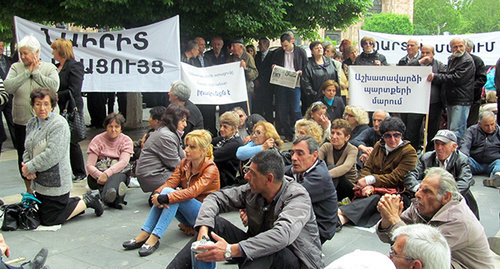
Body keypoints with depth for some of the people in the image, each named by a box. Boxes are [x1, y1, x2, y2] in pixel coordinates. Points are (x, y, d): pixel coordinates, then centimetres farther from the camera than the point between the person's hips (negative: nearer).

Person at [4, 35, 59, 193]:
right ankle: (28, 188, 27)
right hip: (21, 121, 3)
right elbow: (8, 87, -12)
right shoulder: (16, 68, 5)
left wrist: (36, 73, -12)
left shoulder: (49, 68, 0)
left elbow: (54, 86, -18)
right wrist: (27, 72, -12)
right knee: (24, 156, 10)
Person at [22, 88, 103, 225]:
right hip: (39, 181, 9)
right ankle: (83, 199, 26)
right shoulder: (32, 123, 9)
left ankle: (86, 201, 10)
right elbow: (27, 150, 12)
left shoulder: (59, 124, -17)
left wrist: (30, 168, -17)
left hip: (55, 182, -9)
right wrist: (26, 165, -9)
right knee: (41, 213, 19)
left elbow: (52, 155, -24)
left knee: (49, 220, -3)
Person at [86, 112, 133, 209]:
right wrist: (100, 175, -28)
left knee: (117, 176, -37)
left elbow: (123, 162, -11)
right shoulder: (97, 140, 6)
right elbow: (89, 166, -4)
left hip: (119, 173, 1)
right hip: (98, 173, -1)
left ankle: (107, 195, -69)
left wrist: (106, 174, -29)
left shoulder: (126, 140, 7)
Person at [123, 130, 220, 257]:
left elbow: (192, 191, -29)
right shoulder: (184, 163, 5)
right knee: (165, 192, -23)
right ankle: (144, 235, -27)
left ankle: (154, 239, -34)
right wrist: (156, 194, -30)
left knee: (169, 194, -28)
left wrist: (164, 198, -37)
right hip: (187, 217, 6)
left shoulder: (211, 169, -15)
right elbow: (170, 182, -8)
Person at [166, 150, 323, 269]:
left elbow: (283, 235, -40)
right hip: (258, 253, 6)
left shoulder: (298, 196, -23)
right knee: (215, 223, -11)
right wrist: (204, 227, -21)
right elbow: (217, 198, 1)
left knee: (265, 248, -39)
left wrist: (231, 251, -45)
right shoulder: (252, 190, -5)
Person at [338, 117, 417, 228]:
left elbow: (395, 178, -10)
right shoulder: (379, 146, 15)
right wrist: (367, 185, -15)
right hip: (374, 189, 5)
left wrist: (369, 180, -18)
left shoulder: (409, 152, -2)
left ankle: (341, 213, -52)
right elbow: (367, 167, 7)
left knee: (376, 198, -38)